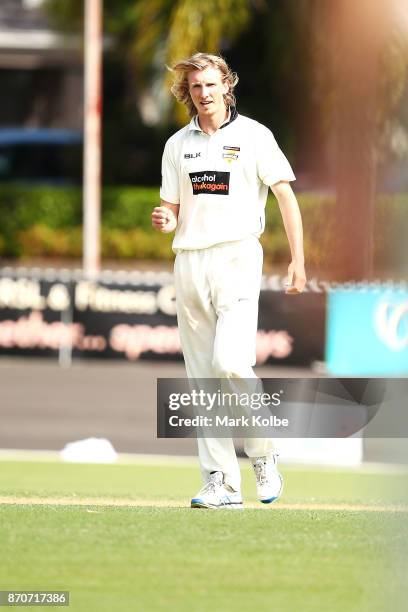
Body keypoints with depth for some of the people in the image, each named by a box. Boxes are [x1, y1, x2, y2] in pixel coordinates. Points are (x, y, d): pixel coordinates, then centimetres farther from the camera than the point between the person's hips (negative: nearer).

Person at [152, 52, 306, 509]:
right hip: (189, 262, 5)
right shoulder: (177, 145, 13)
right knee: (202, 377, 3)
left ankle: (263, 454, 2)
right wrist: (165, 221, -6)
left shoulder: (253, 136, 0)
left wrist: (298, 261, -11)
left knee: (230, 362, -20)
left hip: (237, 258, -5)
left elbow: (286, 196, -3)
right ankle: (222, 485, 5)